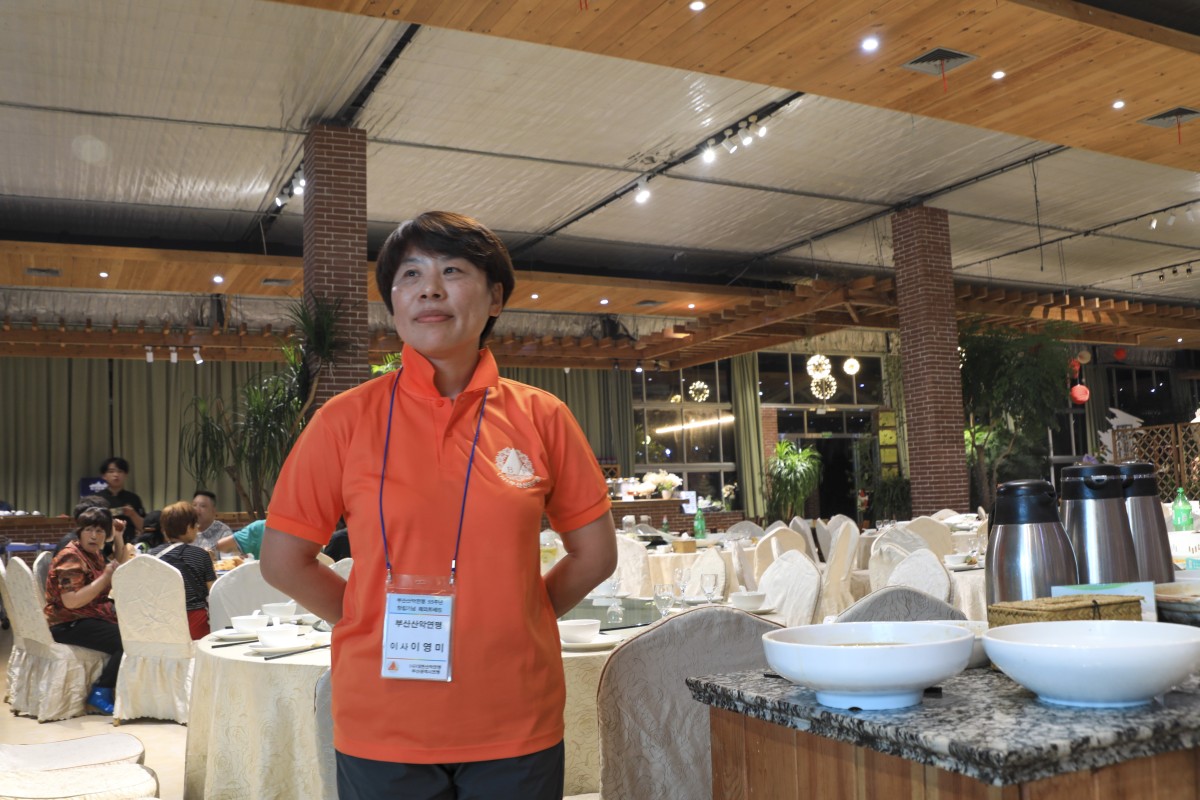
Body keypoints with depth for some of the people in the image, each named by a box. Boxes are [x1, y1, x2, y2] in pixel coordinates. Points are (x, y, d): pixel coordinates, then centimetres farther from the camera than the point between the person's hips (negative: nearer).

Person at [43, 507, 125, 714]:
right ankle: (100, 695, -13)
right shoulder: (70, 557, -16)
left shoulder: (95, 553, 11)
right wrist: (105, 577, -22)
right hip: (69, 624, -10)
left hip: (93, 614, 10)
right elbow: (71, 601, -27)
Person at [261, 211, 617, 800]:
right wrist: (384, 623, 0)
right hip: (382, 726, -1)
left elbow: (595, 553, 6)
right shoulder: (348, 419, -4)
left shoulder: (540, 418, -1)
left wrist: (510, 620, 1)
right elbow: (283, 561, 1)